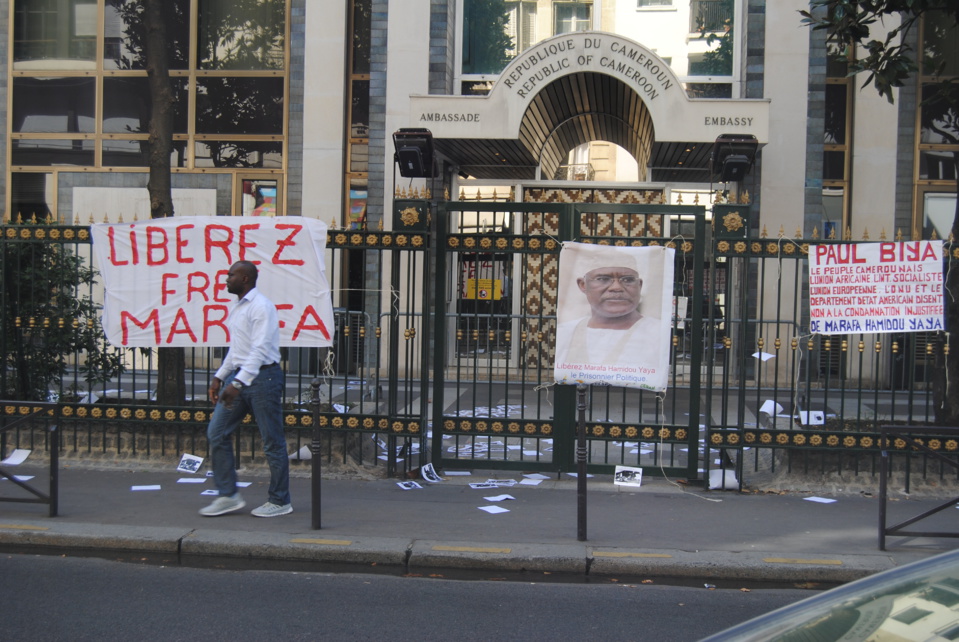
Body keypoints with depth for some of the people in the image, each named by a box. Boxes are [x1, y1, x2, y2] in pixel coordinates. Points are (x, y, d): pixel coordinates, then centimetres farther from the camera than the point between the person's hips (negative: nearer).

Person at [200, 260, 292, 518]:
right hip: (239, 375, 9)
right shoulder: (238, 306, 16)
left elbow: (259, 349, -21)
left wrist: (238, 383, -27)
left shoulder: (261, 306, -13)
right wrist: (220, 376, 19)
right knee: (216, 432, 4)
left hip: (262, 376, -9)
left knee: (272, 442, -1)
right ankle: (228, 496, 11)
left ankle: (280, 502, 9)